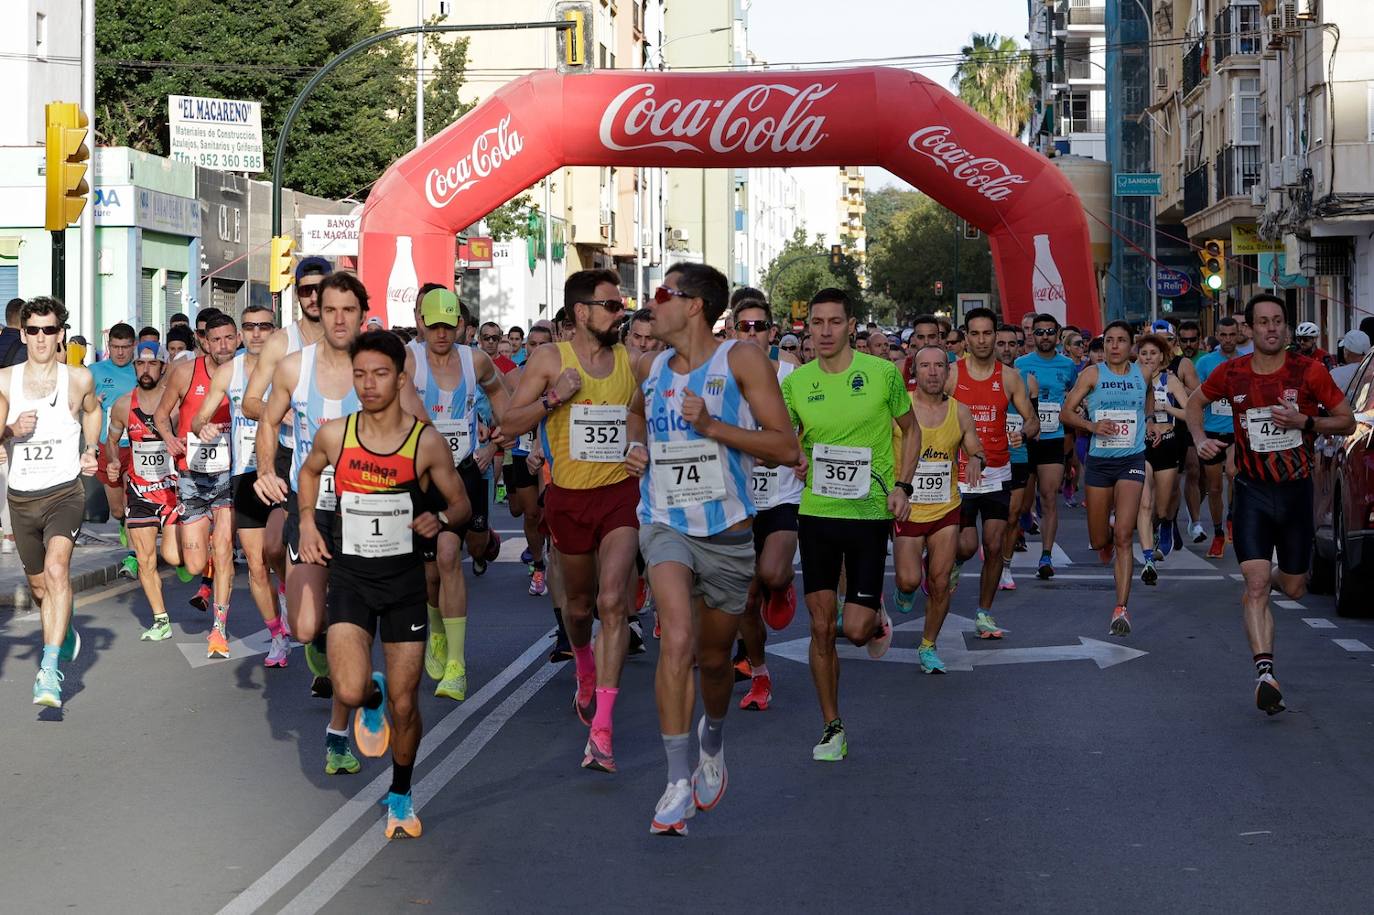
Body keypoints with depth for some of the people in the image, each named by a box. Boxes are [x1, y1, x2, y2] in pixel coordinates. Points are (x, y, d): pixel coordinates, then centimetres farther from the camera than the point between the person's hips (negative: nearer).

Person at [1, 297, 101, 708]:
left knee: (57, 569, -26)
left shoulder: (79, 378, 1)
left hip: (64, 492, -3)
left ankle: (49, 670, -31)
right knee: (39, 585, 18)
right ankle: (65, 633, 50)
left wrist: (90, 450, 10)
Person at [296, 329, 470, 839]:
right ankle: (371, 698, 21)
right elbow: (309, 471, 19)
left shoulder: (426, 442, -9)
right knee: (350, 693, -18)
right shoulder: (334, 435, -4)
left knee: (404, 705, 4)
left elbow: (460, 503, 2)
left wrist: (441, 519, -20)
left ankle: (401, 795, 28)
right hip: (350, 577, 1)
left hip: (405, 581, -1)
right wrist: (307, 521, 5)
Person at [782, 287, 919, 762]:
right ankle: (832, 727, 16)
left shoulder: (883, 373, -6)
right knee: (821, 628, 3)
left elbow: (911, 431, 7)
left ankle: (876, 616, 32)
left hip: (869, 513, -2)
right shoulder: (795, 382, 0)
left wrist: (901, 485, -4)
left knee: (856, 630, -6)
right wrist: (794, 456, -9)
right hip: (816, 513, 2)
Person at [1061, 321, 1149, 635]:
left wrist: (1149, 426, 13)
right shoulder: (1092, 374, -2)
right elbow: (1066, 412, -5)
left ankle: (1121, 609, -12)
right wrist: (1092, 425, -19)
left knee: (1123, 537, -14)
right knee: (1099, 541, 8)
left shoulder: (1143, 374, 5)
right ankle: (1107, 527, 49)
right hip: (1099, 461, 1)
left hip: (1132, 460, 0)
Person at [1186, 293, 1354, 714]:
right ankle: (1264, 672, -20)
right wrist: (1200, 439, -2)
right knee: (1256, 585, -15)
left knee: (1294, 589, 12)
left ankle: (1268, 578, 48)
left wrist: (1304, 421, -18)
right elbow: (1195, 401, 16)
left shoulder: (1309, 371, -8)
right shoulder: (1231, 373, -4)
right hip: (1253, 491, -1)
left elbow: (1347, 422, -1)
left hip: (1296, 490, 1)